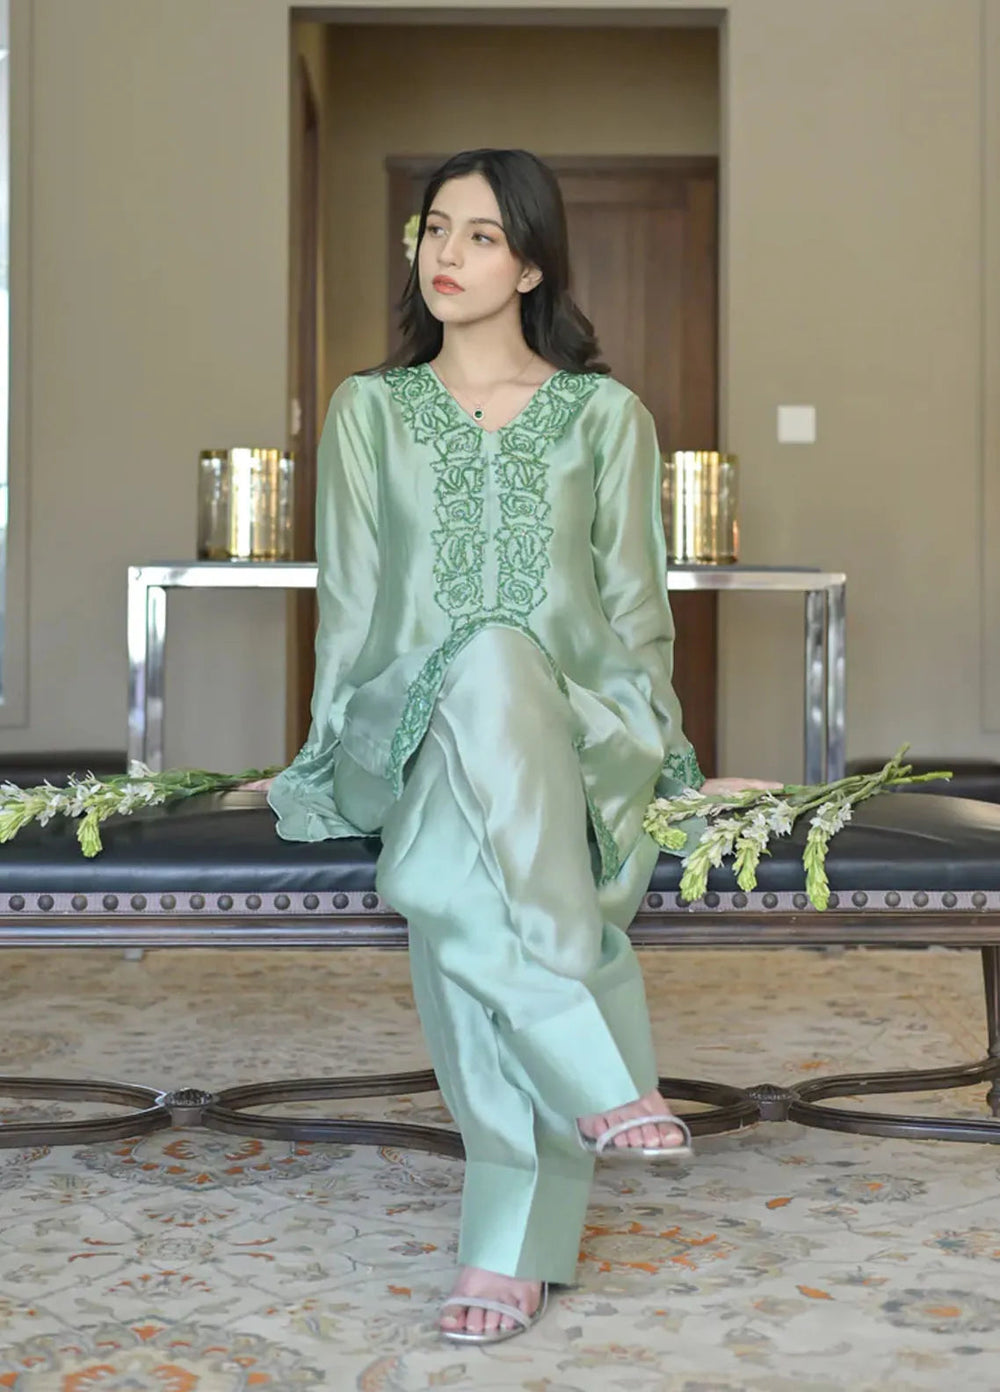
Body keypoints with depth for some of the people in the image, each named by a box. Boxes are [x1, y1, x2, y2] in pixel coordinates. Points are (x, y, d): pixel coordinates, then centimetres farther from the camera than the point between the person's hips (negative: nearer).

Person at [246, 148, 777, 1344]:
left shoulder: (606, 416, 13)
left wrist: (669, 769, 11)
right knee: (477, 674, -38)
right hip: (409, 732, 0)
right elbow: (349, 604, 13)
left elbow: (634, 607, 13)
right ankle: (600, 1077, -40)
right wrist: (322, 759, 9)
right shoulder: (368, 411, 15)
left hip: (574, 729, 0)